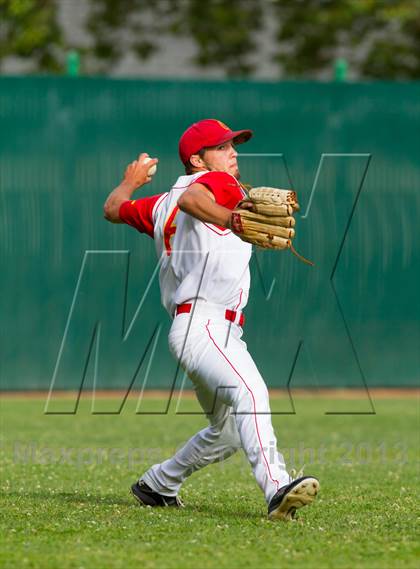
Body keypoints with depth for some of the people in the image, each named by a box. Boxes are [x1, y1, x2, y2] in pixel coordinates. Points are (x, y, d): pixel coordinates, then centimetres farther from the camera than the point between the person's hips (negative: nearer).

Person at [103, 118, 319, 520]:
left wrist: (131, 181, 59)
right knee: (250, 393, -34)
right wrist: (227, 219, -42)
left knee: (227, 433, 23)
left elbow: (113, 209, 39)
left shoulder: (161, 206, 23)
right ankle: (276, 488, -55)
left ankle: (156, 486, 37)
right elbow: (190, 198, -25)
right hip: (202, 326, -11)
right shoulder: (219, 184, 0)